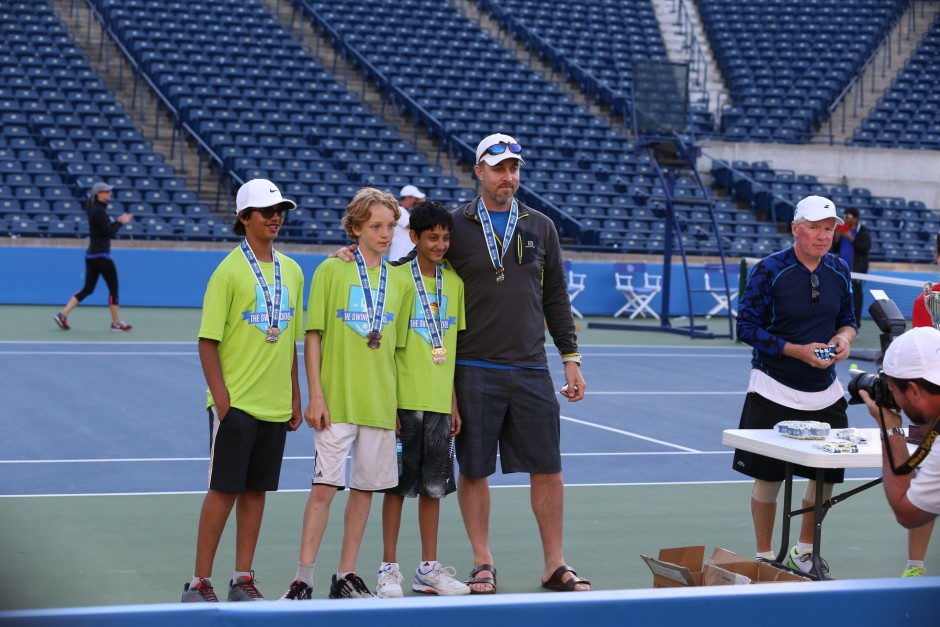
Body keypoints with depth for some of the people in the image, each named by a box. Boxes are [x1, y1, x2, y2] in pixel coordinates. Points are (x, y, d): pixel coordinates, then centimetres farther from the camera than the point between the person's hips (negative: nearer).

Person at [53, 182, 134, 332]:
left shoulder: (95, 209, 12)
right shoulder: (99, 211, -16)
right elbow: (110, 233, -15)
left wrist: (118, 221, 8)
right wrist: (120, 222, -2)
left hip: (91, 255, 9)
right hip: (101, 256, -9)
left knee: (87, 289, 10)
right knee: (113, 288, 2)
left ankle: (63, 315, 2)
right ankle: (116, 323, 9)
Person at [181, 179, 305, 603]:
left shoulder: (291, 271, 10)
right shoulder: (230, 271, -7)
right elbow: (208, 341, -9)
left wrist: (295, 397, 14)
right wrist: (221, 397, -15)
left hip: (275, 406, 5)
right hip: (236, 403, -5)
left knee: (256, 489, 9)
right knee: (224, 488, -3)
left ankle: (243, 579, 17)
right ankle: (199, 582, 5)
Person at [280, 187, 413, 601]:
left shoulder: (400, 283, 9)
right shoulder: (331, 270, -1)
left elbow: (398, 346, 13)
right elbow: (313, 336, -3)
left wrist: (400, 403, 9)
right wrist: (315, 395, -9)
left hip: (381, 406, 4)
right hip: (337, 403, -4)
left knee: (365, 488, 8)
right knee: (324, 487, -7)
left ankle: (346, 575, 18)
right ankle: (303, 579, -1)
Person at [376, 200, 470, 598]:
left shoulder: (454, 283, 9)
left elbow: (453, 348, 13)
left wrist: (454, 402, 10)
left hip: (440, 402, 4)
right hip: (404, 400, -4)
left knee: (433, 486, 9)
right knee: (398, 485, 1)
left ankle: (429, 569, 19)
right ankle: (389, 569, 9)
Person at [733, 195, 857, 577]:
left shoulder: (840, 272, 4)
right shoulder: (769, 270, -11)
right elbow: (747, 327, -12)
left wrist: (844, 337, -9)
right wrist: (799, 351, -19)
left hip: (825, 394, 5)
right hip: (774, 392, -5)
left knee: (826, 476, 9)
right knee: (768, 478, 2)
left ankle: (804, 552, 29)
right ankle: (764, 557, 18)